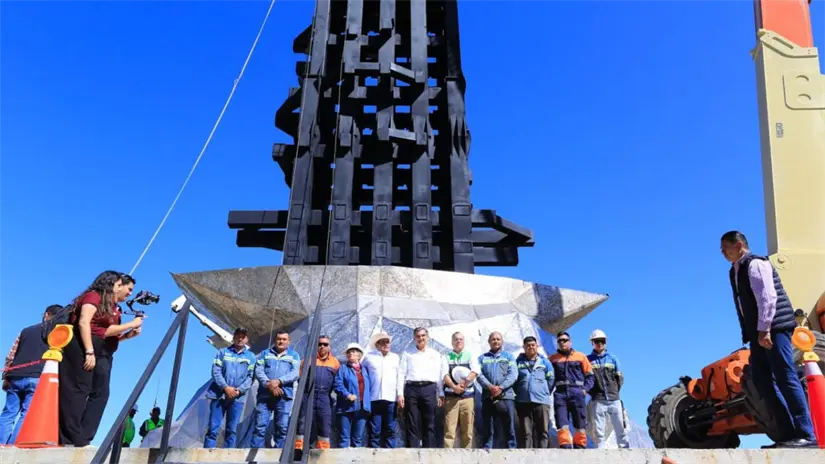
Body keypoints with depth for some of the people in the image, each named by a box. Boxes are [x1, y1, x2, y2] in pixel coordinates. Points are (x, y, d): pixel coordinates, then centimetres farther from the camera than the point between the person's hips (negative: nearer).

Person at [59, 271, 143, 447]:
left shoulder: (115, 308, 18)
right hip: (83, 349, -9)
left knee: (100, 394, 1)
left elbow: (107, 334, 13)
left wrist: (128, 335, 0)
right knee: (78, 391, -7)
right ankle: (70, 438, -4)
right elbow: (83, 322, -16)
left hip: (102, 354, 9)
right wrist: (89, 352, -21)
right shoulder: (94, 296, -4)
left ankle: (82, 439, 1)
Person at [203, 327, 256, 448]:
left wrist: (239, 390, -12)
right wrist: (225, 387, -13)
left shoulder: (251, 357, 12)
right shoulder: (223, 352, 10)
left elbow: (250, 377, 4)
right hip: (219, 395, -1)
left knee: (231, 430, 3)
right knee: (213, 428, -3)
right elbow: (215, 371, 0)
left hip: (238, 397, 1)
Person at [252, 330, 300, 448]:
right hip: (265, 395, 0)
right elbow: (258, 371, 2)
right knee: (260, 426, -4)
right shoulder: (265, 353, 16)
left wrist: (279, 381, -17)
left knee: (282, 428, 0)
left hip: (284, 396, 0)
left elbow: (295, 373, -2)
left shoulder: (294, 355, 13)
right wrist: (269, 384, -14)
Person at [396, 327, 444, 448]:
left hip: (429, 389, 1)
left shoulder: (435, 354, 15)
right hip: (411, 389, -1)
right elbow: (401, 374, 6)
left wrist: (441, 394, 4)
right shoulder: (408, 354, 12)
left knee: (429, 424, 1)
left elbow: (440, 375, 11)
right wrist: (400, 394, -2)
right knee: (412, 425, -1)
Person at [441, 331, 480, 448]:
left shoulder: (471, 356, 13)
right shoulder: (446, 357, 12)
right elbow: (445, 374, -2)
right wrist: (454, 386, -20)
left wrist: (464, 383, -19)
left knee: (467, 430, 1)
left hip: (468, 395, 1)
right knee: (449, 429, -6)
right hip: (451, 396, -1)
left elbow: (475, 371, -4)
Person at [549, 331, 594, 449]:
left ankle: (580, 447, 12)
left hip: (577, 393, 0)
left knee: (580, 425, 2)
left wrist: (585, 389, -4)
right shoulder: (552, 359, 14)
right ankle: (565, 447, -10)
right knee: (562, 424, -9)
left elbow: (590, 375, 10)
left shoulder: (580, 357, 12)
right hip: (560, 393, 0)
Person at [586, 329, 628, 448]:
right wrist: (592, 392, -1)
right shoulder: (588, 359, 6)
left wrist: (614, 391, 5)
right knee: (598, 430, -2)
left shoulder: (612, 358, 11)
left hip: (614, 399, 2)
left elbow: (620, 378, 12)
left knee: (620, 428, 4)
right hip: (598, 400, -2)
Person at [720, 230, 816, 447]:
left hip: (774, 328, -9)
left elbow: (767, 296, -17)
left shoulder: (755, 263, -7)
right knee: (762, 381, 3)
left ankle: (805, 435, -9)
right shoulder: (735, 271, 19)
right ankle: (789, 433, 5)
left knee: (786, 379, -11)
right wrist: (750, 334, 15)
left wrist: (764, 329, -22)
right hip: (759, 332, 9)